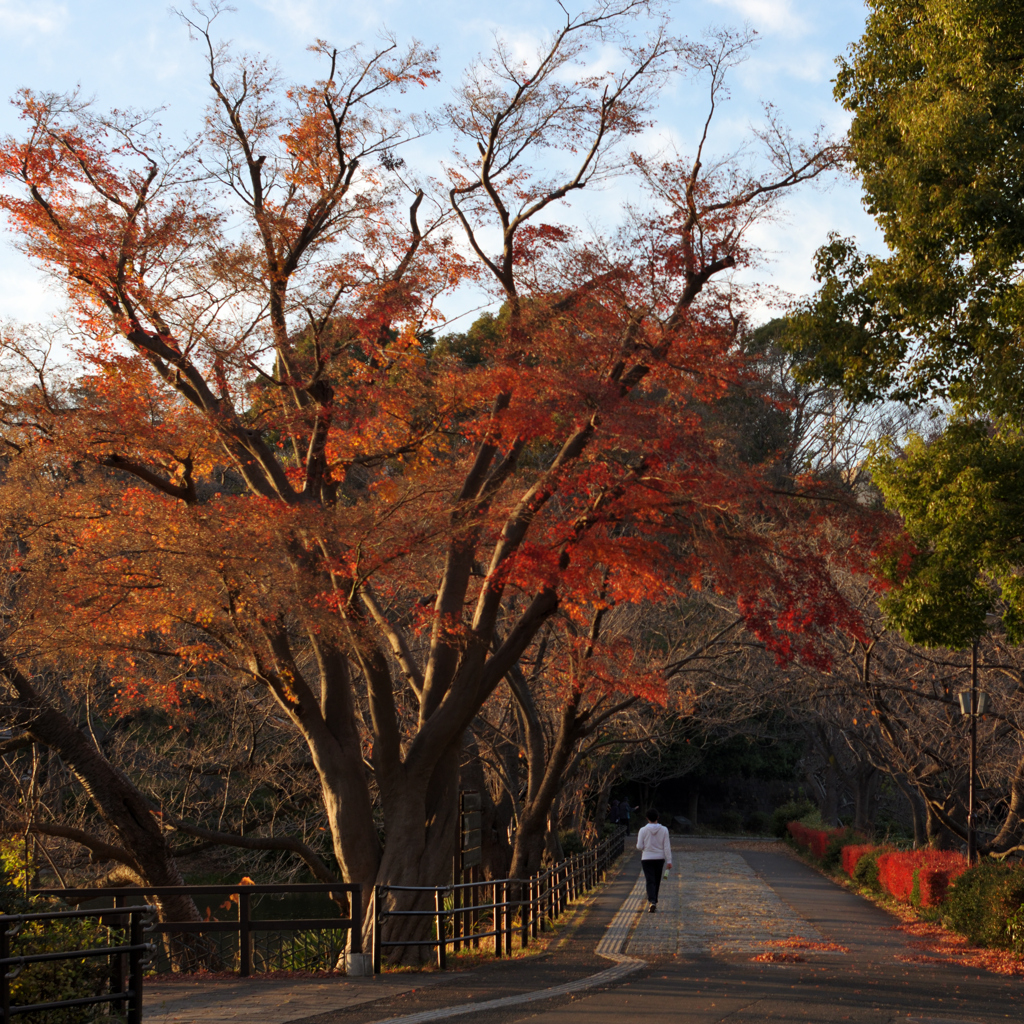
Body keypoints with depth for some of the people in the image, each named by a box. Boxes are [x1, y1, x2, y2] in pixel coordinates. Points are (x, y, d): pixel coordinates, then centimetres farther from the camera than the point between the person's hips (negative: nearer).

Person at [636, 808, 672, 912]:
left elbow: (639, 846, -7)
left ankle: (652, 901, -23)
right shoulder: (664, 830, -5)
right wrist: (669, 861, -1)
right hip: (660, 858, 2)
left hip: (647, 859, -2)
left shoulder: (643, 830, -9)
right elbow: (667, 847, -5)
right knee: (657, 881, 16)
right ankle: (654, 901, 27)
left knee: (650, 881, -4)